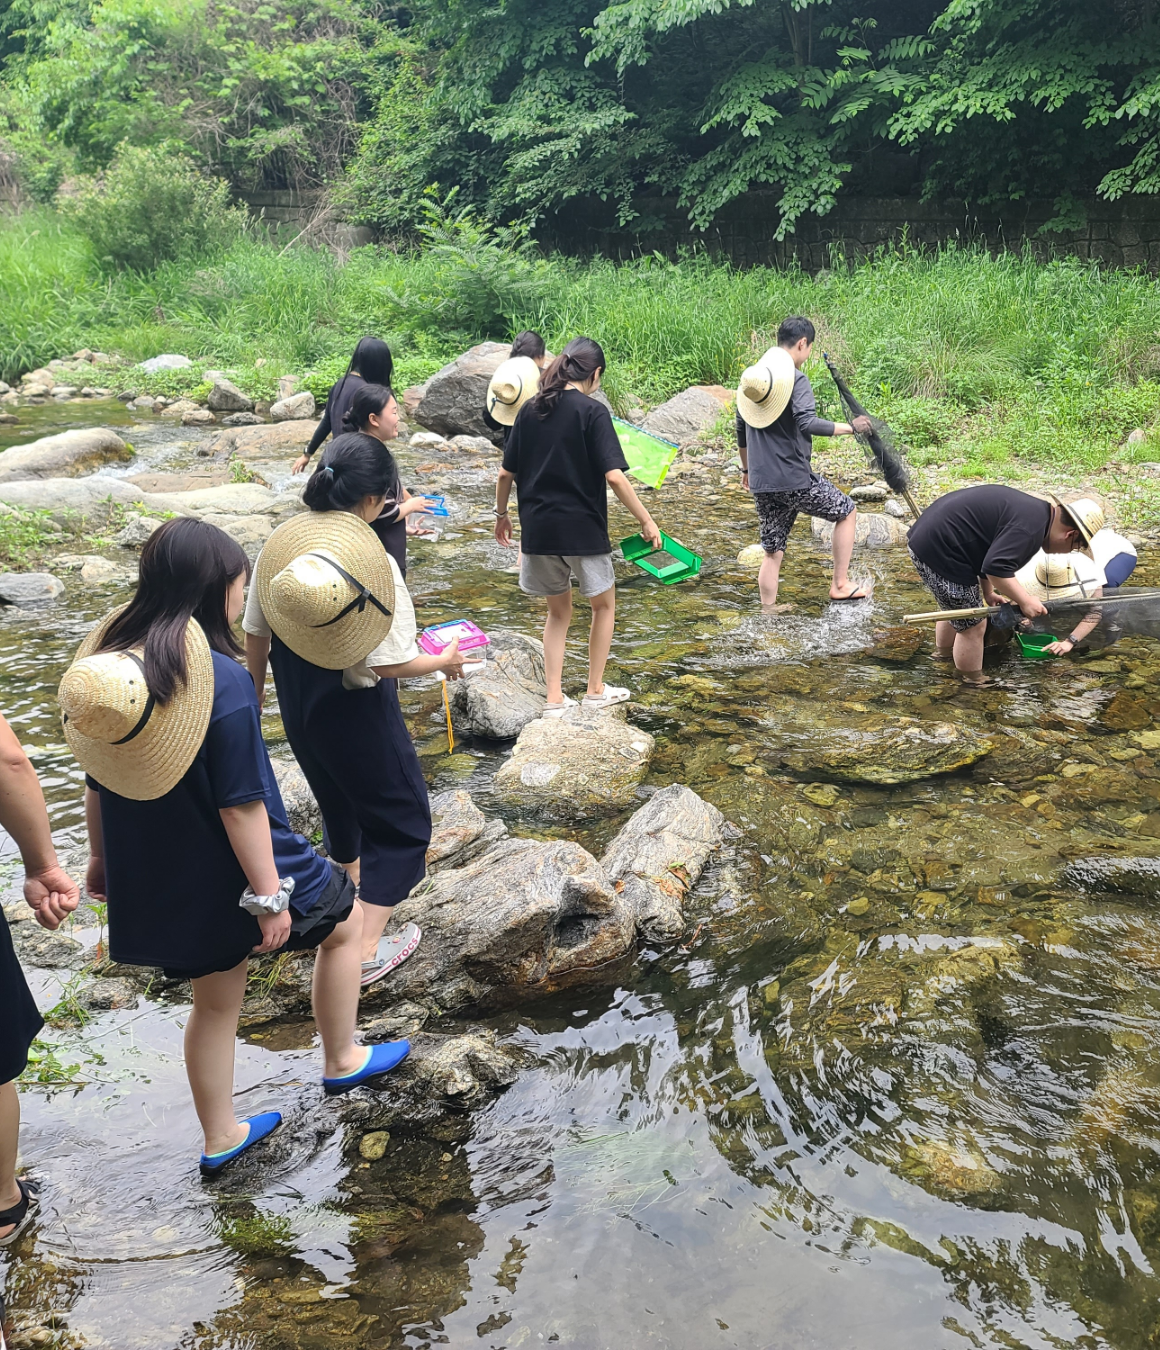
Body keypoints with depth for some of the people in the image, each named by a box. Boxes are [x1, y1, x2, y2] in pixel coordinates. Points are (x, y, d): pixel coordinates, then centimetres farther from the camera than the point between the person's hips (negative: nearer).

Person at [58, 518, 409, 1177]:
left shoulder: (107, 660, -5)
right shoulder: (221, 680, -26)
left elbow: (98, 781, 5)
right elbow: (241, 804, -23)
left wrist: (101, 856, 18)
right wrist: (269, 893, -14)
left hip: (158, 877, 7)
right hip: (229, 874, -6)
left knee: (217, 999, 24)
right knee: (342, 922, 21)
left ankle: (221, 1137, 38)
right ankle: (342, 1061, 36)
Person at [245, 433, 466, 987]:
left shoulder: (279, 543, -7)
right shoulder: (372, 560, -25)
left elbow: (255, 633, 2)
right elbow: (387, 661, -25)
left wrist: (255, 690, 19)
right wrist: (443, 662, -6)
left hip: (297, 706, 6)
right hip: (356, 710, -6)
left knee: (340, 797, 30)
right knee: (399, 816, 12)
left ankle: (359, 887, 54)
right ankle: (364, 950, 10)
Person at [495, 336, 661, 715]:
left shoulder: (530, 410, 5)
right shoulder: (592, 412, -10)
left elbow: (506, 473, 7)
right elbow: (614, 475, -18)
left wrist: (502, 514, 22)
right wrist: (647, 521, -12)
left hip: (538, 528, 5)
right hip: (582, 528, -4)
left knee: (558, 611, 19)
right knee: (604, 604, 18)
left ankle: (555, 699, 16)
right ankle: (596, 690, 25)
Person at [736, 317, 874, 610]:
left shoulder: (751, 376, 12)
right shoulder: (796, 378, -11)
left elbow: (741, 431, 20)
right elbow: (808, 423, -26)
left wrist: (746, 469, 31)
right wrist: (849, 427, -15)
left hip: (761, 483, 7)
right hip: (794, 480, -7)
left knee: (772, 552, 14)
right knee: (847, 512, 14)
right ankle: (840, 585, 13)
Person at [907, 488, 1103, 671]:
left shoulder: (1032, 508, 16)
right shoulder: (1031, 527, -18)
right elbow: (997, 568, -26)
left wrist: (987, 593, 24)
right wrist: (1025, 601, -14)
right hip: (941, 552, -11)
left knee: (955, 608, 31)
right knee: (972, 626, 2)